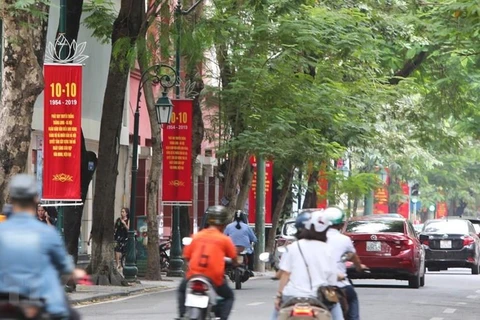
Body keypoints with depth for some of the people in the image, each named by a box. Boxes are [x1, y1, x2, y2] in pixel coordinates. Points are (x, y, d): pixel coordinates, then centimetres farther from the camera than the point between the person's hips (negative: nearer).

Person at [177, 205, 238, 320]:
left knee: (182, 290, 33)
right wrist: (234, 264, 29)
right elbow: (234, 258, 5)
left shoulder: (197, 236, 5)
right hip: (214, 279, -2)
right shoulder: (224, 239, -2)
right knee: (229, 296, 23)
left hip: (194, 276, 2)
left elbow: (187, 256, 9)